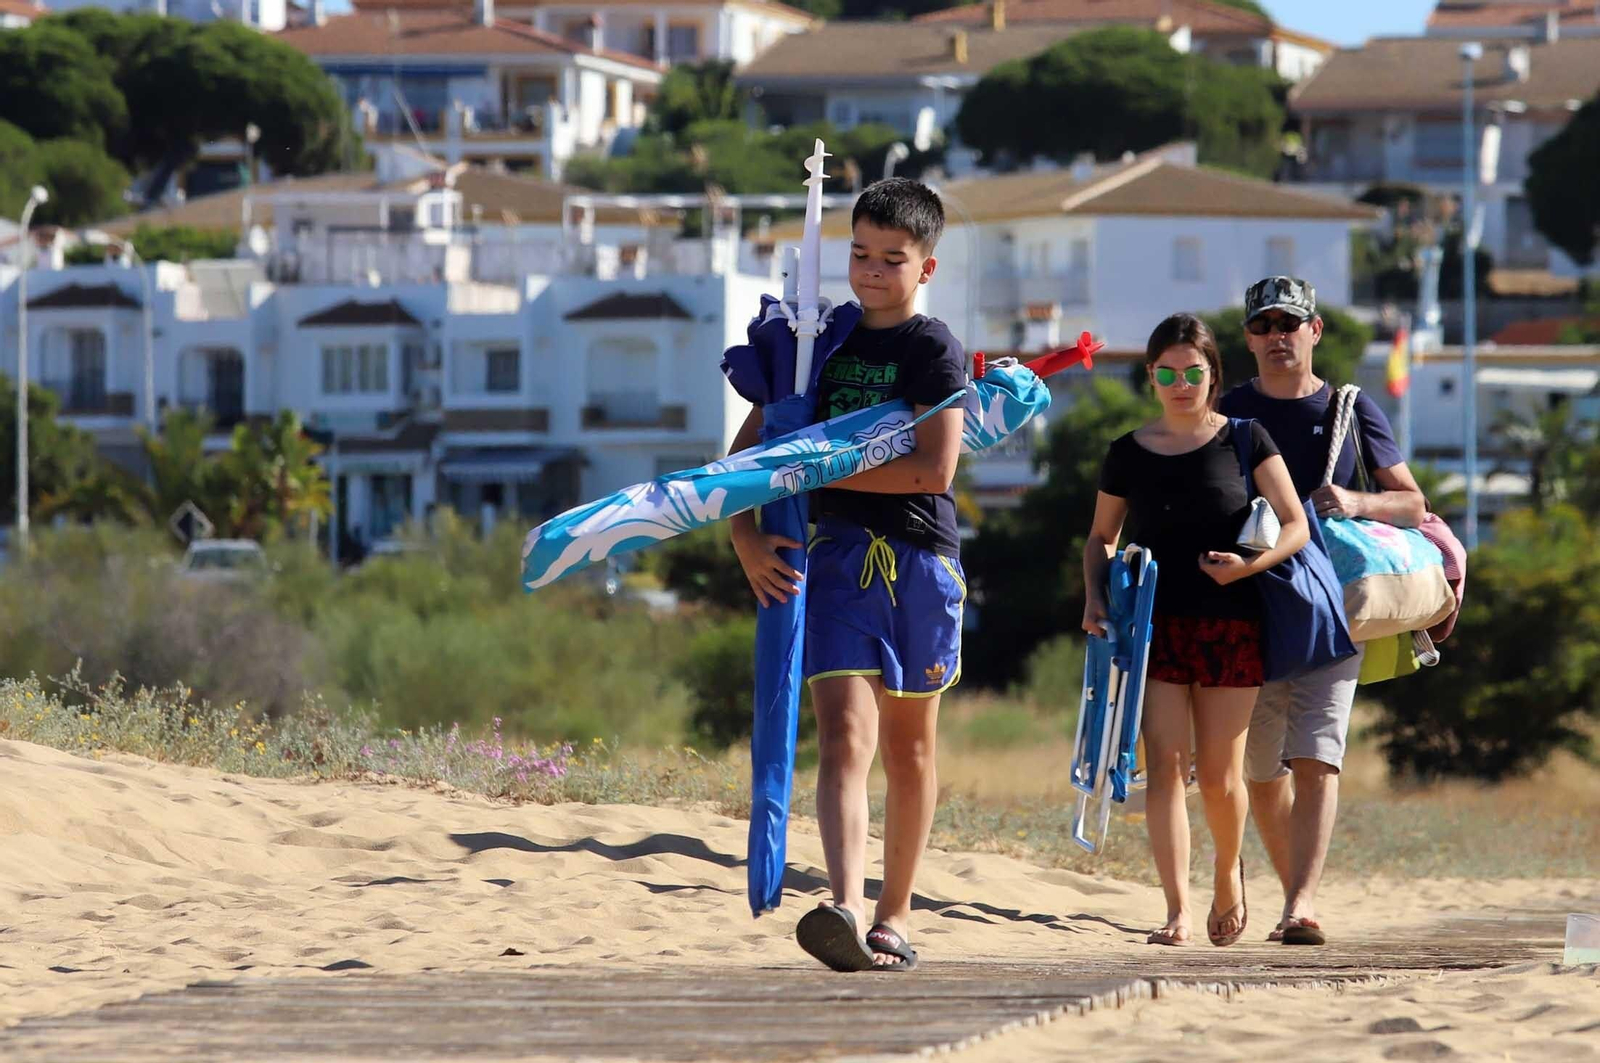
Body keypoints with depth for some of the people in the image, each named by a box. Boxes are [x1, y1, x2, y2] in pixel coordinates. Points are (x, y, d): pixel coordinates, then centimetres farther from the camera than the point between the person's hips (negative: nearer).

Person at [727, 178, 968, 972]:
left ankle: (894, 914, 22)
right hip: (835, 555, 2)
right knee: (844, 736, -15)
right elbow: (748, 449, 15)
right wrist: (746, 534, -1)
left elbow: (933, 469, -12)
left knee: (908, 746, 10)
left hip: (919, 556, -2)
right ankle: (846, 912, -30)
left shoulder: (933, 351, 0)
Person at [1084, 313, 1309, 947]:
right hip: (1154, 625, 1)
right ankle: (1177, 913, -12)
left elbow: (1296, 526, -1)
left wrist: (1252, 563, -19)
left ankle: (1228, 872, 33)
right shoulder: (1129, 455, 7)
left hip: (1229, 626, -1)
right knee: (1164, 764, -10)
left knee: (1218, 774, 2)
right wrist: (1095, 597, -1)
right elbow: (1102, 538, 18)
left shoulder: (1244, 441, 2)